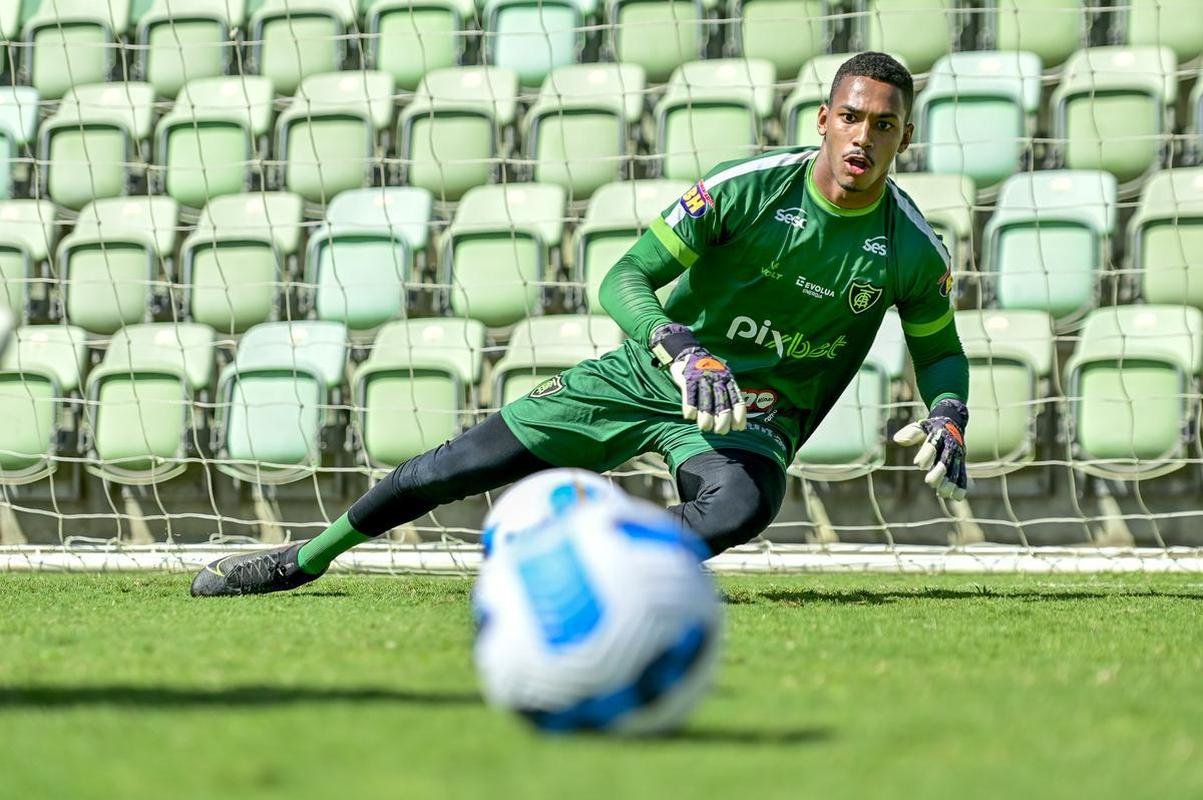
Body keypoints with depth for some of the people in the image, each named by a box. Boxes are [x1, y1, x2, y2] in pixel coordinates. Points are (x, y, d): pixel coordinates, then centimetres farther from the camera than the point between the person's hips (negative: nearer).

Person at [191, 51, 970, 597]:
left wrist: (947, 416, -14)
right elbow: (626, 279, -18)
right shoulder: (748, 187, -18)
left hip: (759, 409, 0)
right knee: (461, 466, 0)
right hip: (649, 370, 0)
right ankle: (306, 559, 21)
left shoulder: (914, 249, -11)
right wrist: (680, 350, -38)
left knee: (742, 505, -38)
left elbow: (940, 349, 8)